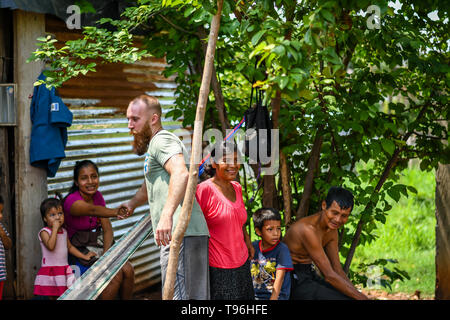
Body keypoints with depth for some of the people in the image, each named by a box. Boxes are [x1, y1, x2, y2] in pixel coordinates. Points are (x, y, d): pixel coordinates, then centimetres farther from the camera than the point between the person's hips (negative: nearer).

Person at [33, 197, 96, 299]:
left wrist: (84, 256, 22)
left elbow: (69, 247, 25)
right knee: (51, 297, -4)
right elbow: (51, 246, -26)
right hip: (50, 271, -6)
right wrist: (55, 228, -22)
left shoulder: (64, 232, 12)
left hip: (64, 271, 6)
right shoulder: (44, 232, -10)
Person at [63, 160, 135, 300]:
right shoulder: (72, 200, -18)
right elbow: (92, 210, -41)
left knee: (128, 270, -18)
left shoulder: (97, 196, 5)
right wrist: (115, 212, -61)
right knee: (115, 275, -26)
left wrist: (106, 254, -18)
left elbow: (107, 228, 1)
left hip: (100, 247, 6)